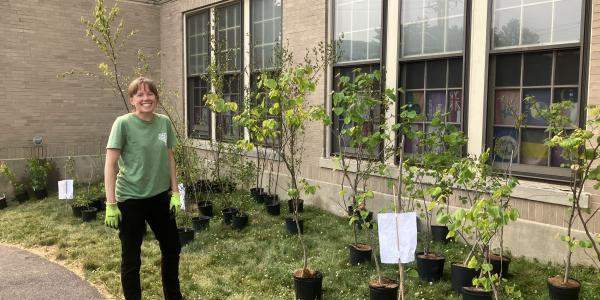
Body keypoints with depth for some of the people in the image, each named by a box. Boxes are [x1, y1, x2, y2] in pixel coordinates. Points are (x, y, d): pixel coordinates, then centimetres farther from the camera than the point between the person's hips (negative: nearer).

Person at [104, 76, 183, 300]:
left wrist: (175, 192, 6)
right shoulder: (123, 124, -12)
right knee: (131, 258, 6)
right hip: (130, 199, -5)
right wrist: (111, 204, -17)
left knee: (172, 249, 17)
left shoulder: (164, 122, 1)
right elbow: (110, 164, -13)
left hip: (160, 197, 5)